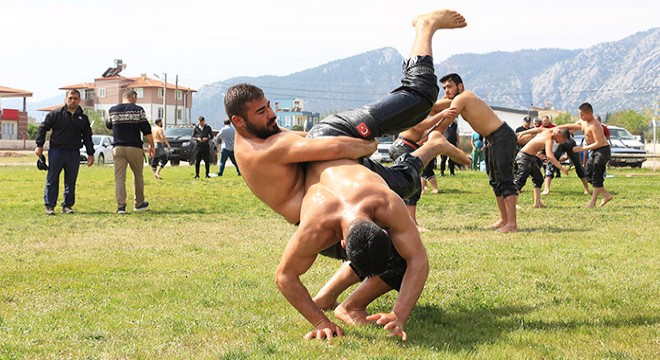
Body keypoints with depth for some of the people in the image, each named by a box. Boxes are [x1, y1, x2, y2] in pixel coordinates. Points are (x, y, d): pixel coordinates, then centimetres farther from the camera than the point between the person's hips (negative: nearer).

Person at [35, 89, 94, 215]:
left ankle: (67, 205, 14)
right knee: (52, 180, -2)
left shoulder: (83, 118, 12)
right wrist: (39, 145, -5)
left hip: (74, 153, 3)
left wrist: (90, 154, 13)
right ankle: (49, 206, 3)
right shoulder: (56, 114, 0)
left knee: (71, 181, 5)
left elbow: (87, 137, 17)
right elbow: (43, 128, 2)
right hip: (56, 151, -3)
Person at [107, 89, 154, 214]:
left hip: (118, 147, 2)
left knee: (119, 178, 0)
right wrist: (152, 146, 2)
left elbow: (108, 125, 23)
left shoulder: (112, 110, 6)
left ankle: (120, 206, -9)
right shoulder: (138, 110, -4)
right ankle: (139, 203, 22)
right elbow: (146, 130, -6)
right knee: (138, 175, 14)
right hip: (134, 148, -2)